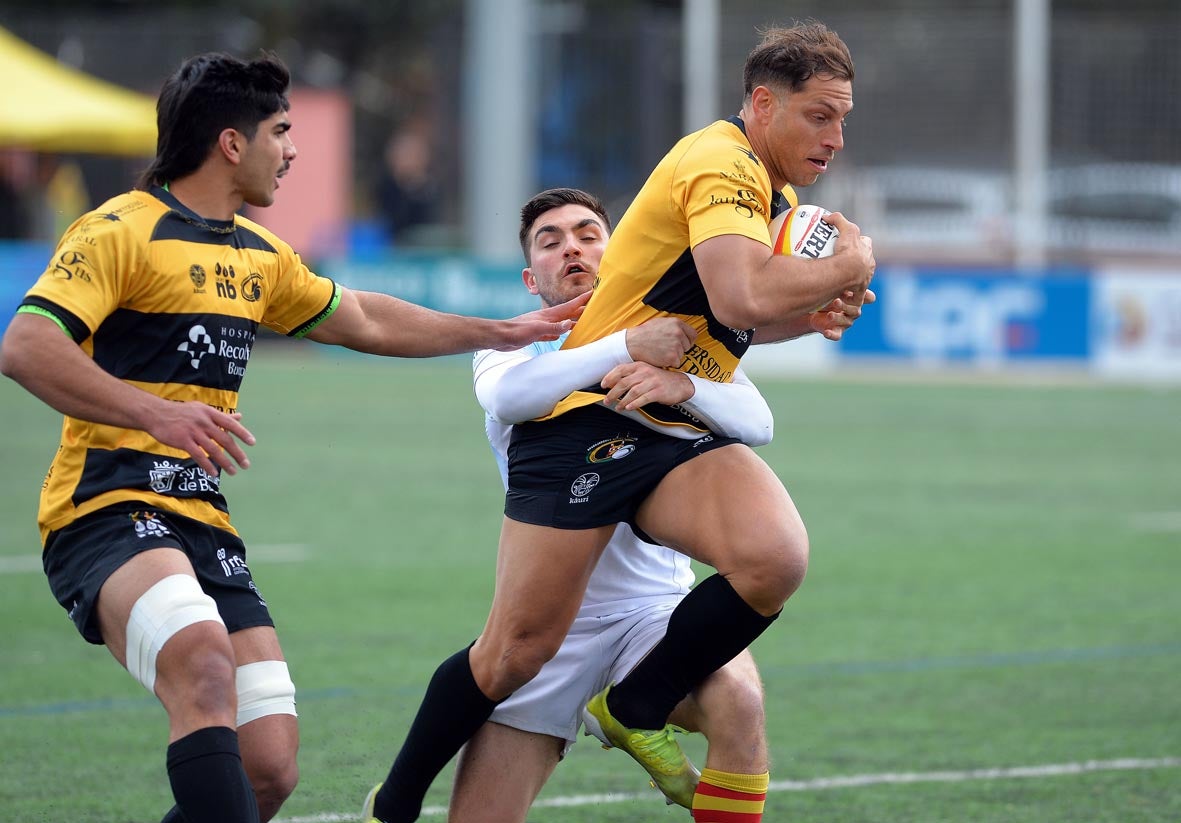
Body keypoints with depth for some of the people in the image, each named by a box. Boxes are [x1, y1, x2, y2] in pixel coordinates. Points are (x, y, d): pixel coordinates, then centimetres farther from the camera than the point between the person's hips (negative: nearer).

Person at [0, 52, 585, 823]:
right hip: (108, 512, -8)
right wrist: (155, 412, -31)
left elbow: (363, 320, 36)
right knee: (204, 658, -37)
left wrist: (499, 332, 37)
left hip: (204, 523, 8)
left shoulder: (258, 254, 20)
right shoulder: (122, 231, -7)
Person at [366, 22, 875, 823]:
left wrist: (813, 313, 8)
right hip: (587, 421, -8)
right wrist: (851, 263, -16)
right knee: (518, 651, -5)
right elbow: (743, 297, -32)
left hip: (682, 434, 8)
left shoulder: (773, 190, 14)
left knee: (775, 559, -22)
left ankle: (638, 708, 0)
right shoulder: (719, 165, -16)